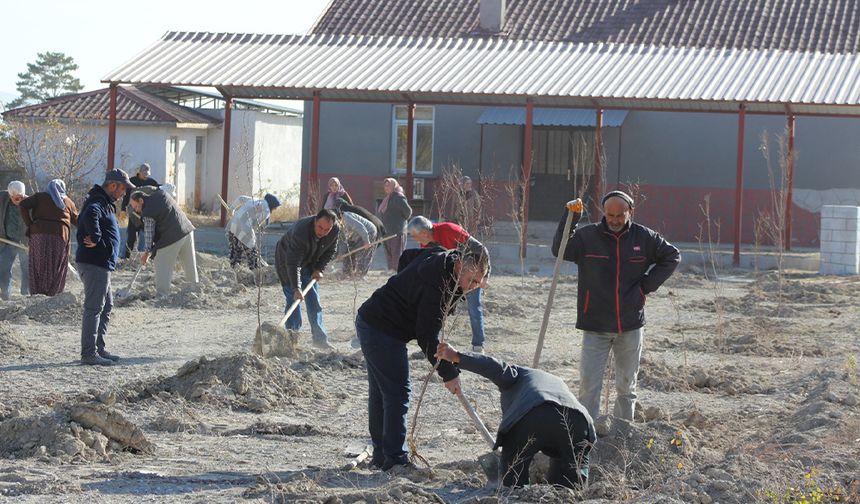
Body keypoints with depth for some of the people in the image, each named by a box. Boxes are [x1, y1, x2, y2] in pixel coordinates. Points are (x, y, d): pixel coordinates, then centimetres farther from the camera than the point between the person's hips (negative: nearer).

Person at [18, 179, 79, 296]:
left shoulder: (39, 197, 9)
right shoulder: (68, 202, 13)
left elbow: (23, 205, -3)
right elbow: (76, 220, 21)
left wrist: (29, 224, 1)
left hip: (39, 234, 0)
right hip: (60, 235, 0)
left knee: (39, 266, 5)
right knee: (56, 268, 5)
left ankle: (37, 293, 1)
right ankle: (53, 293, -1)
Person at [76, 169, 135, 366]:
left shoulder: (105, 203, 19)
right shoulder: (97, 203, -15)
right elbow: (90, 215, -39)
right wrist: (96, 239, -29)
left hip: (101, 263, 11)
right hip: (94, 263, -11)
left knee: (106, 306, 18)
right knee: (94, 308, -9)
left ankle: (98, 349, 24)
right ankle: (88, 353, -7)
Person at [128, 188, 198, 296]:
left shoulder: (147, 213, -12)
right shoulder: (161, 193, 7)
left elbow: (149, 234, -8)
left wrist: (146, 252, 1)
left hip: (171, 237, -8)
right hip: (187, 230, 8)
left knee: (163, 268, 3)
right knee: (190, 265, 21)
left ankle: (163, 295, 1)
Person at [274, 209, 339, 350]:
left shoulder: (334, 231, -20)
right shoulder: (301, 231, -40)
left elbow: (330, 252, 0)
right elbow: (293, 263, -41)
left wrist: (319, 269, -12)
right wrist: (296, 288, -46)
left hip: (309, 264, 6)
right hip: (286, 261, -6)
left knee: (314, 300, 5)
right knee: (293, 299, -13)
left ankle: (320, 338, 10)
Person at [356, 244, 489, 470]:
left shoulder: (440, 257, 3)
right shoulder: (437, 284, -26)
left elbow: (407, 257, 24)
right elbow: (427, 335, -25)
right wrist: (449, 373, -20)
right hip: (382, 331, -11)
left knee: (380, 392, 16)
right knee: (397, 393, -10)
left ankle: (381, 455, 24)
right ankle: (394, 459, -9)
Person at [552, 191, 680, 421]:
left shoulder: (643, 237, 1)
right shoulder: (587, 236, -6)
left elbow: (672, 256, 12)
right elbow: (559, 250, -16)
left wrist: (648, 285, 2)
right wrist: (570, 218, -24)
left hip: (630, 327, 2)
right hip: (595, 327, -2)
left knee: (627, 387, 13)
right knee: (589, 386, -9)